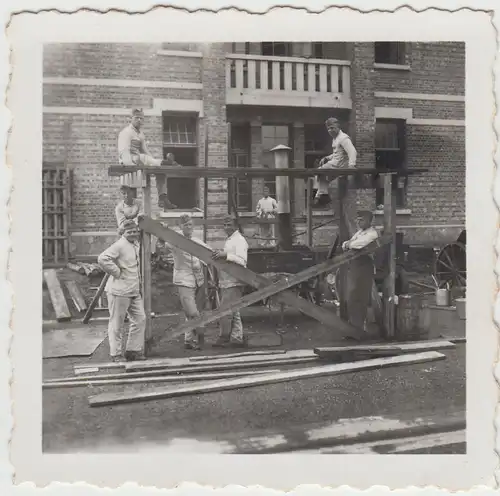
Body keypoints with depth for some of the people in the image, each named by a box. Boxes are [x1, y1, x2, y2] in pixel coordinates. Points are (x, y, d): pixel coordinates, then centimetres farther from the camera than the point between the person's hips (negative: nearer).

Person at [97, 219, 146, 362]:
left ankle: (133, 350, 19)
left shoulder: (136, 244, 13)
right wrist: (117, 272, -20)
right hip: (119, 291, -9)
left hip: (134, 291, 9)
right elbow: (102, 259, -28)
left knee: (140, 319, 9)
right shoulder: (119, 245, -15)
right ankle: (116, 353, 14)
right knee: (116, 323, 3)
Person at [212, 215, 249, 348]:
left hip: (233, 282, -10)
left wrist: (225, 255, -28)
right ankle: (237, 338, 18)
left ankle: (223, 338, 1)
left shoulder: (239, 240, -10)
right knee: (233, 312, 12)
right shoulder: (229, 240, 21)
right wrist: (219, 255, 13)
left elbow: (242, 261, -22)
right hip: (226, 282, 10)